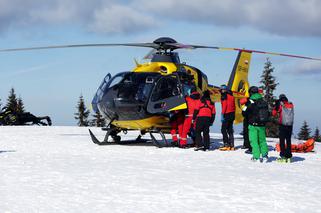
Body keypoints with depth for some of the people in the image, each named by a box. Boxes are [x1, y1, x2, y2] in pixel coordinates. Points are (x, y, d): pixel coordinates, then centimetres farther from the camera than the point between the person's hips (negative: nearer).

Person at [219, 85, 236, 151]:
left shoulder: (224, 96, -5)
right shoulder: (231, 96, 16)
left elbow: (224, 105, -14)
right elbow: (234, 106, 16)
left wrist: (222, 114, -16)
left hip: (227, 114, -8)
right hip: (232, 114, 8)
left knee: (223, 129, -5)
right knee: (230, 130, 12)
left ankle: (226, 145, -12)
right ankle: (231, 145, 9)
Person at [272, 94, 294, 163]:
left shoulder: (281, 105, -7)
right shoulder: (291, 105, 5)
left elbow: (274, 113, -2)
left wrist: (275, 106, 8)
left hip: (282, 125, -4)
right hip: (290, 125, 4)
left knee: (282, 140, -1)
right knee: (288, 141, 11)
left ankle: (283, 156, -6)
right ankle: (289, 156, 12)